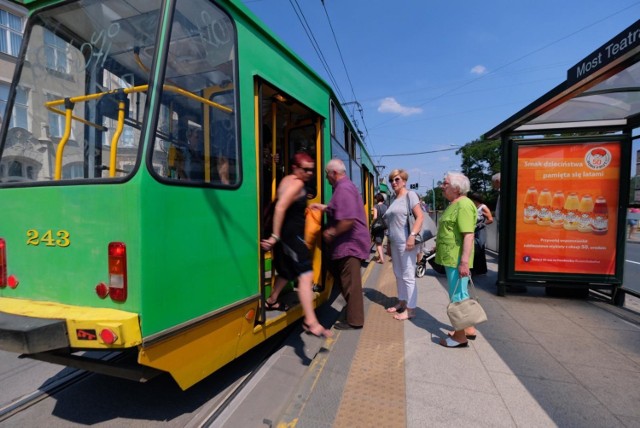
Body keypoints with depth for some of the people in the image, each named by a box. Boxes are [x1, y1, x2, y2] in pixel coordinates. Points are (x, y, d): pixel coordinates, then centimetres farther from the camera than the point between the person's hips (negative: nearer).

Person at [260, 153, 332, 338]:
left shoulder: (287, 180, 16)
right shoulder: (297, 183, -13)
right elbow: (280, 207, -25)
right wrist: (275, 236, -26)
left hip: (286, 234, 11)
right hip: (290, 234, -11)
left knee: (287, 271, 26)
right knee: (306, 275, -18)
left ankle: (271, 301, 42)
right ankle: (311, 322, -22)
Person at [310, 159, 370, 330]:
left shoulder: (343, 189, -20)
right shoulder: (346, 186, 15)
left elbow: (348, 220, -29)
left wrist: (330, 233, -16)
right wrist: (325, 207, 18)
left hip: (350, 244, -11)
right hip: (350, 243, 11)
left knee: (350, 283, 0)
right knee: (346, 281, 20)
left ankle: (354, 321, 12)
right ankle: (353, 313, 33)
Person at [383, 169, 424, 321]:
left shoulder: (410, 195, -6)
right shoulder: (394, 199, 15)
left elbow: (420, 217, -15)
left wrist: (412, 236, -26)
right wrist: (389, 242, 21)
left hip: (406, 242, -8)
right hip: (395, 243, 8)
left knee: (407, 276, -2)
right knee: (398, 274, 16)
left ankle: (410, 309, 8)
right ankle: (402, 302, 29)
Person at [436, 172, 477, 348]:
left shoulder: (463, 205, -17)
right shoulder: (454, 204, 15)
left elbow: (468, 235, -24)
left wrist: (464, 261, -28)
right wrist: (439, 245, 27)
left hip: (457, 260, -10)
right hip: (451, 258, 10)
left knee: (457, 296, -1)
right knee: (461, 294, 18)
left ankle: (460, 337, 10)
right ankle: (468, 329, 31)